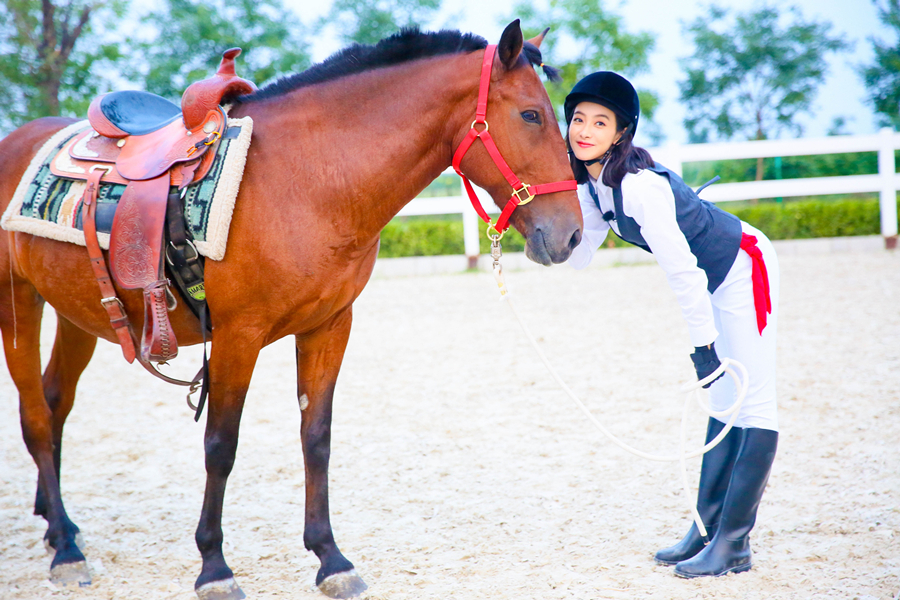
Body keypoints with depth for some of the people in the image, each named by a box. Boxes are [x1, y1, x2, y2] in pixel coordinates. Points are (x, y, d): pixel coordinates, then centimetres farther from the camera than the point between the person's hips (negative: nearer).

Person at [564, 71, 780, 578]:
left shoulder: (639, 184, -29)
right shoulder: (591, 182, -2)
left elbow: (683, 272, -27)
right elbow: (578, 257, 5)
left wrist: (704, 347, -23)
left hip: (744, 267, -10)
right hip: (717, 281, 10)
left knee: (754, 404, -8)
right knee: (723, 403, 13)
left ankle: (733, 544, -10)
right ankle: (708, 527, 18)